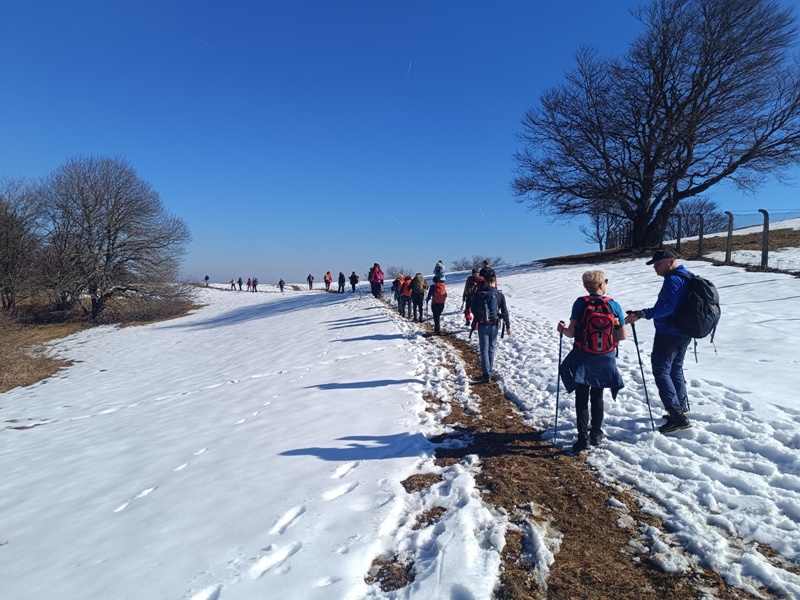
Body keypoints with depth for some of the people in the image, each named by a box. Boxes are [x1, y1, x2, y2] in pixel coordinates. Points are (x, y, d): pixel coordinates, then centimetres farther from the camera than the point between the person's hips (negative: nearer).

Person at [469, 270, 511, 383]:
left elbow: (472, 309, -1)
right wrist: (508, 326, 5)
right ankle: (489, 371, 25)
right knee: (491, 348, 16)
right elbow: (504, 312, -3)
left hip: (482, 325, -1)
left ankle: (486, 374, -7)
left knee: (484, 349, 2)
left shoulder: (478, 294, -9)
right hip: (495, 325, 1)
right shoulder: (499, 295, -7)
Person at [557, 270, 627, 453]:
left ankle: (583, 437, 3)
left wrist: (562, 329, 7)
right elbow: (623, 336, -2)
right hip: (605, 359, 2)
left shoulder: (580, 304, -11)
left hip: (583, 359, -2)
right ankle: (596, 434, 25)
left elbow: (571, 333, -14)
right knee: (597, 397, 18)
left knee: (582, 398, 7)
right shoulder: (614, 305, -6)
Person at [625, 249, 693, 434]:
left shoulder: (673, 279, -17)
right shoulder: (686, 276, 15)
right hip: (683, 333, 10)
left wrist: (643, 314, -34)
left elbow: (667, 307, -29)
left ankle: (677, 416, -11)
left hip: (669, 334, -10)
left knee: (661, 371, -8)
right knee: (675, 370, 20)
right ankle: (681, 410, 27)